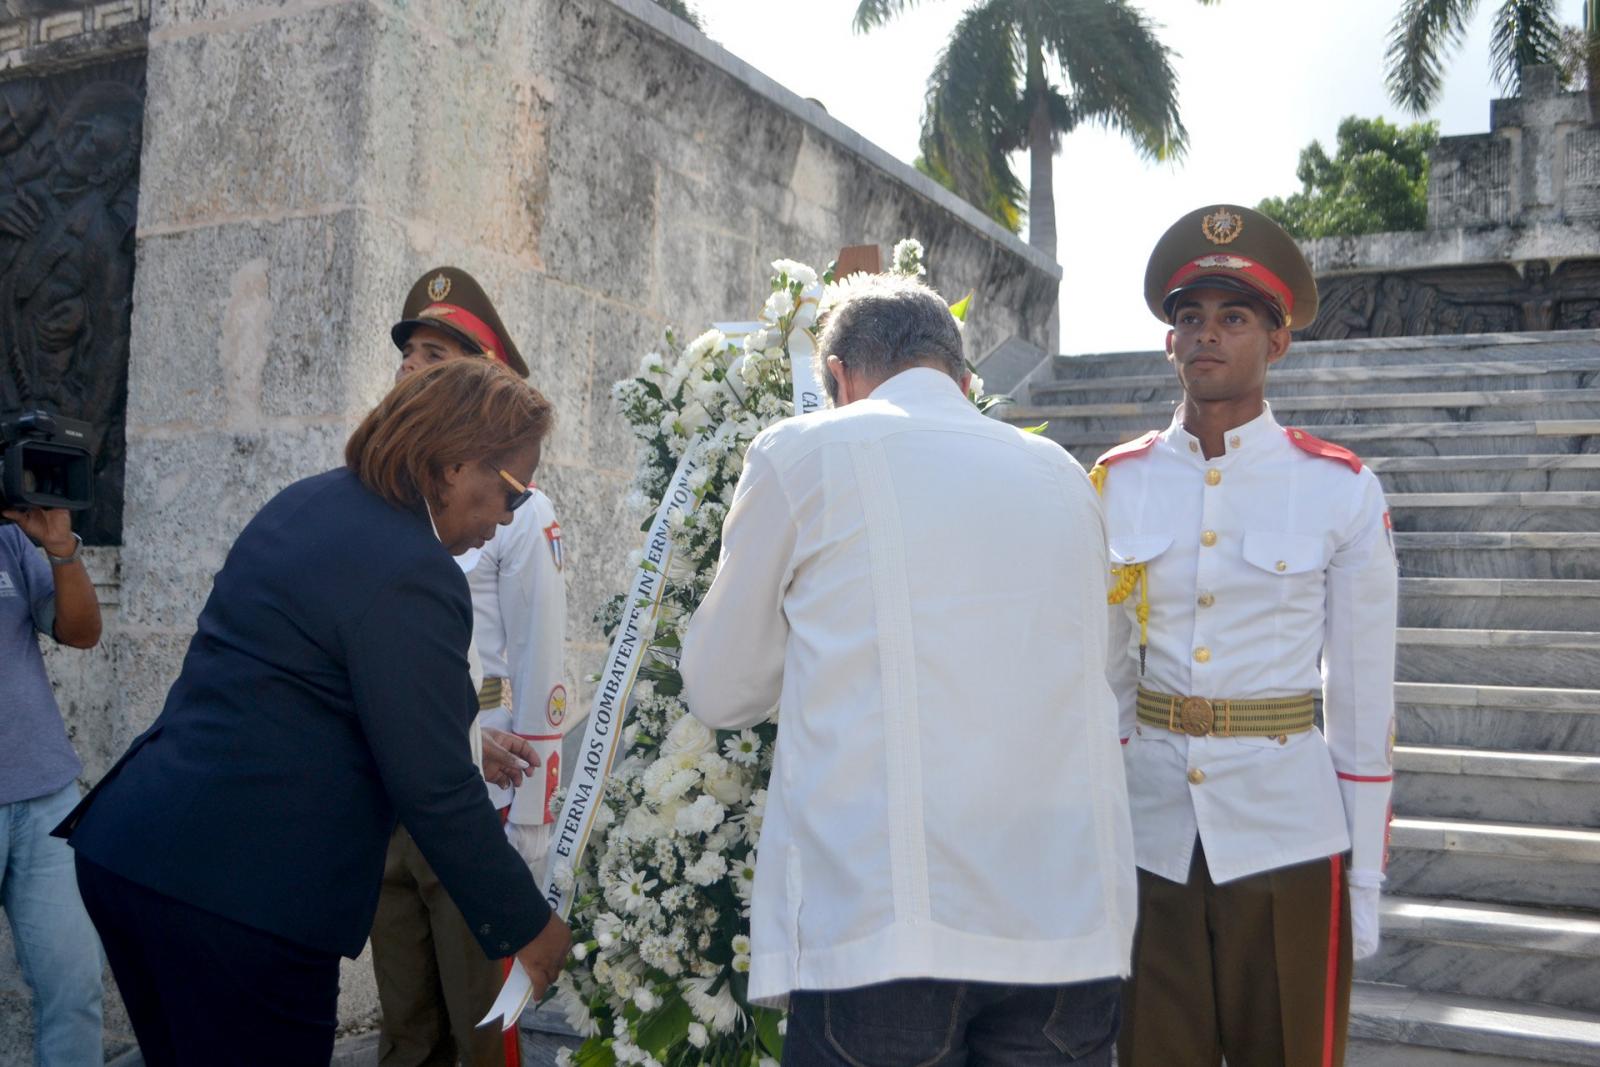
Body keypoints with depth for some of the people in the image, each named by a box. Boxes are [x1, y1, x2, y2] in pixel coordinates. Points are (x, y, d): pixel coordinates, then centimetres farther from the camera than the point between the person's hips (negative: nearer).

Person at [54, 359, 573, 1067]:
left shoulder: (306, 502, 10)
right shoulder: (413, 576, -19)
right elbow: (435, 793, -16)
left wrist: (460, 735, 26)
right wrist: (528, 928, -5)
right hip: (240, 893, -9)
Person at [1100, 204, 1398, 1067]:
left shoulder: (1342, 492, -5)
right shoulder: (1117, 483, 1)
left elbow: (1363, 699, -2)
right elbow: (1106, 678, 6)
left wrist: (1365, 878, -1)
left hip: (1287, 841, -2)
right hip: (1149, 840, 2)